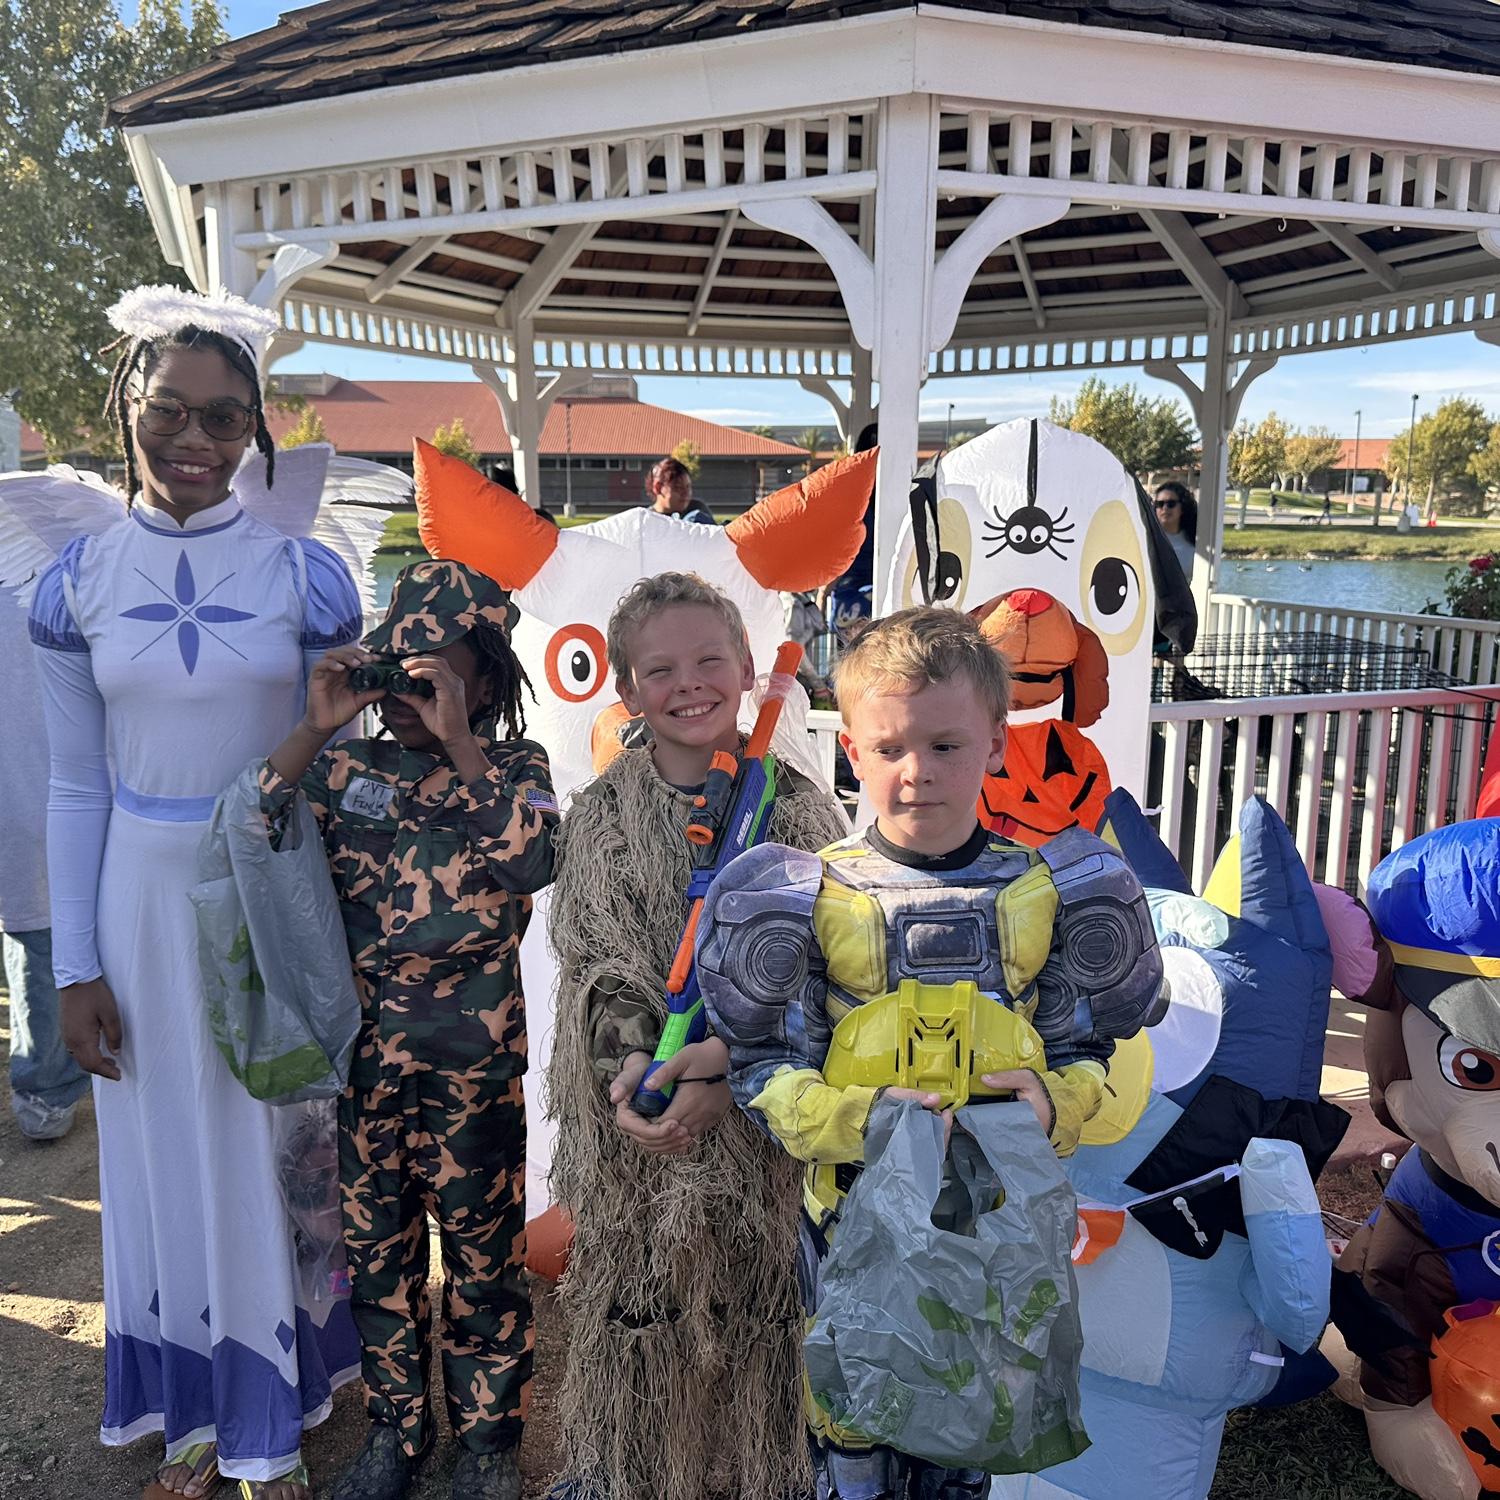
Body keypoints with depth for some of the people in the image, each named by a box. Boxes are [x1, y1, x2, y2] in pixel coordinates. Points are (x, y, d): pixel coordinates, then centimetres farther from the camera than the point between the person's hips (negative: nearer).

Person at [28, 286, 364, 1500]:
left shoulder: (304, 575, -6)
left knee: (275, 1146, 10)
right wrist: (75, 966, 2)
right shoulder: (78, 584, -1)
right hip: (146, 901, 2)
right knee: (165, 1150, 15)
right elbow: (77, 788, 4)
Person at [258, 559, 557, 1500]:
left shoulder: (513, 768, -4)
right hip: (364, 1051, 3)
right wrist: (314, 730, -13)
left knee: (483, 1247, 11)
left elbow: (534, 859, -24)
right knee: (377, 1244, 17)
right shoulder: (348, 769, 2)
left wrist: (459, 745, -25)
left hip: (476, 1057, -3)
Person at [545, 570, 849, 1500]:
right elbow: (591, 963, -3)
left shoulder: (796, 808, -3)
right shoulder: (602, 815, 1)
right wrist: (630, 1071, -19)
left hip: (762, 1114, -1)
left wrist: (722, 1069, -20)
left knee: (758, 1304, 10)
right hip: (633, 1117, 1)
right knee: (636, 1297, 13)